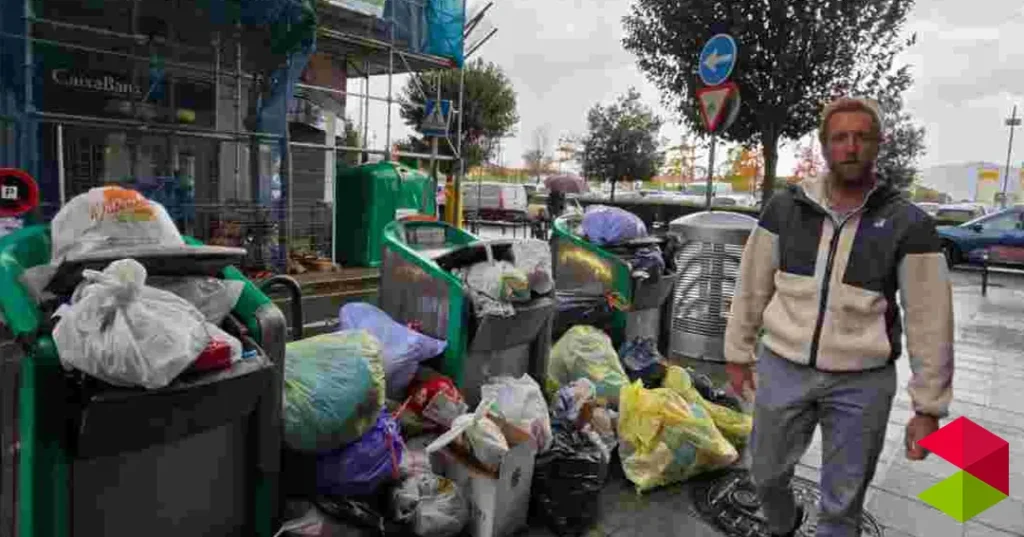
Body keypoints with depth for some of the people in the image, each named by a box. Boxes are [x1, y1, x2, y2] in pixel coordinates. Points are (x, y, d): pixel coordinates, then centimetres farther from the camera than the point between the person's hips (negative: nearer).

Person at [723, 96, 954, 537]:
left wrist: (929, 407, -4)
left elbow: (930, 322, -5)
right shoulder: (784, 208, -3)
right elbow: (752, 287, 5)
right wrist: (738, 352, 8)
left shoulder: (908, 224, -8)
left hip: (862, 382, -2)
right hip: (782, 368, 2)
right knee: (766, 475, 19)